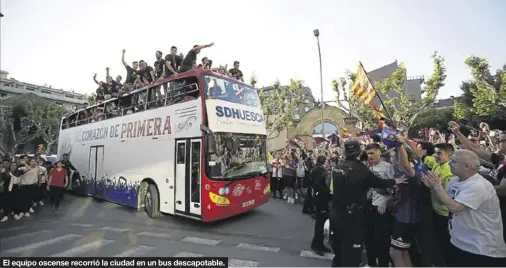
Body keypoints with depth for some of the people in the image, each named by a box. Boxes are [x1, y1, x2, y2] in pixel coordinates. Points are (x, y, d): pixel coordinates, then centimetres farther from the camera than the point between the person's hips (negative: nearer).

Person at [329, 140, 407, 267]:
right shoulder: (360, 168, -16)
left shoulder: (338, 167, 3)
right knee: (351, 256, 7)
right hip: (351, 216, -6)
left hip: (336, 213, 7)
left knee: (338, 254, 22)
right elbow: (378, 182, -4)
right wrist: (395, 181, 14)